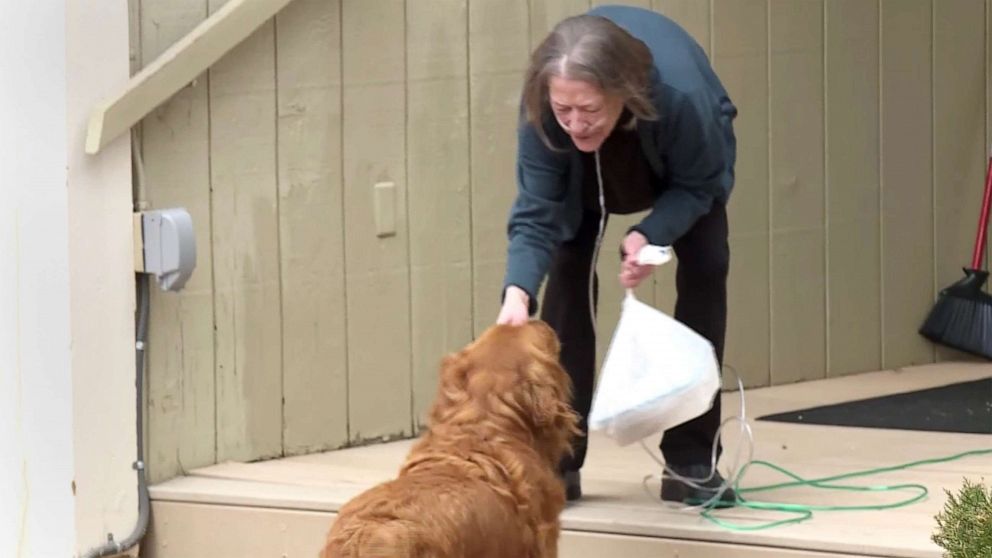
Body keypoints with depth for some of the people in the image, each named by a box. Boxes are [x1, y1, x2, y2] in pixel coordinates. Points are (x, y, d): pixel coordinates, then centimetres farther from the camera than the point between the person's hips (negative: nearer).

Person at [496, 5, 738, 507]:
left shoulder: (680, 95, -46)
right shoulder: (541, 108, -41)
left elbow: (700, 183, -27)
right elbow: (536, 215, -34)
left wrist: (649, 236, -42)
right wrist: (518, 291, -50)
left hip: (682, 165, -1)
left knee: (705, 268, -14)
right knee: (568, 268, -14)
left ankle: (691, 464, -7)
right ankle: (556, 461, -7)